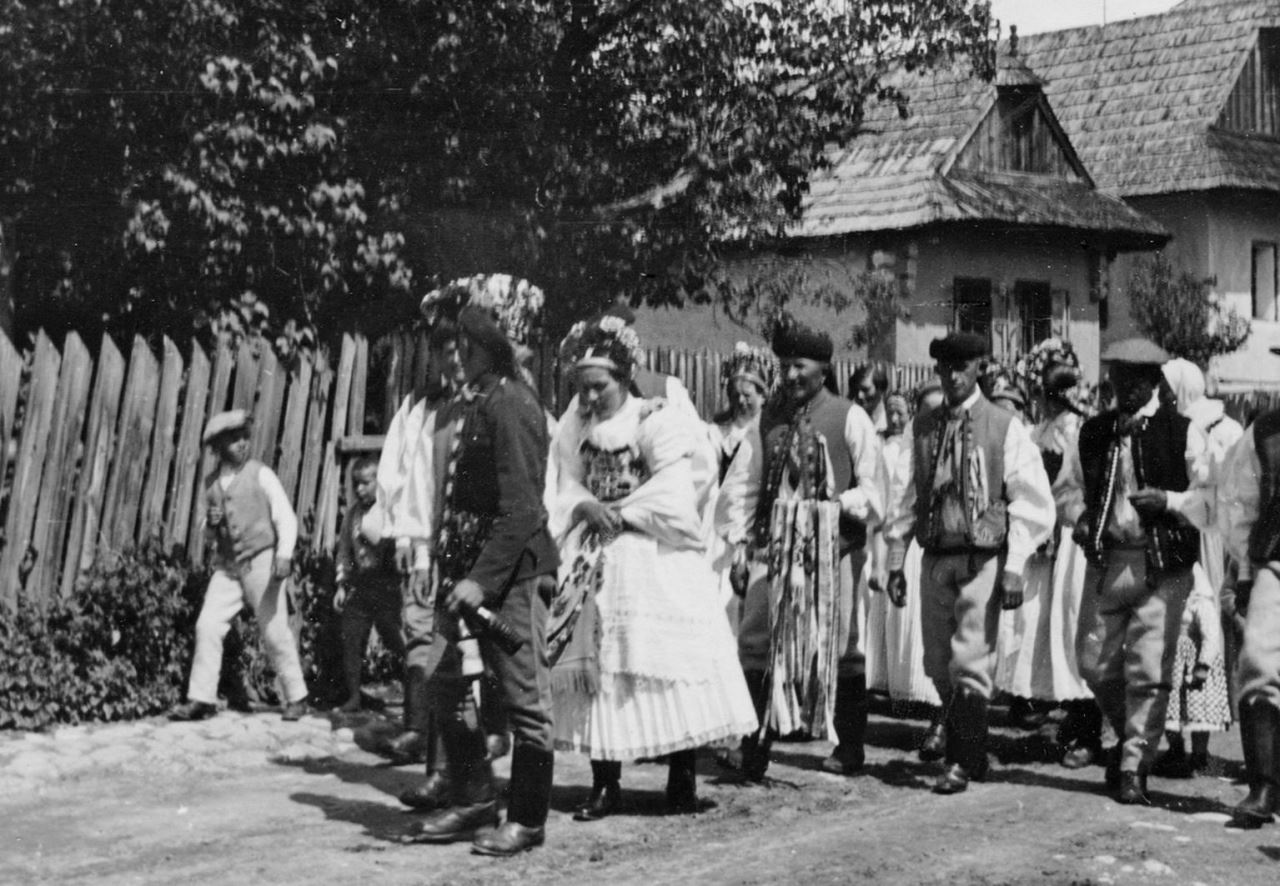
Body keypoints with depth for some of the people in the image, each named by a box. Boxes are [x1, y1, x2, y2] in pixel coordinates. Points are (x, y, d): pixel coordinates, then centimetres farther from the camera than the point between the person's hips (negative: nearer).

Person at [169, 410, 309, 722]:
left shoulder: (261, 475, -2)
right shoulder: (211, 483, 12)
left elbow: (286, 518, -8)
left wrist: (284, 554, -23)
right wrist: (210, 524, -3)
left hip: (260, 562, -4)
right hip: (226, 567, 4)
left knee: (275, 631, -3)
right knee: (207, 626, -5)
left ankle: (296, 698, 9)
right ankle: (201, 699, 1)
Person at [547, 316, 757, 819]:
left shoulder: (657, 422, -6)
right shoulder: (574, 430, 9)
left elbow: (672, 499, -13)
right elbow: (566, 490, 4)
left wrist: (616, 512, -13)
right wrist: (587, 508, -16)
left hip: (656, 564, -4)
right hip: (595, 566, 4)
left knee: (669, 663, -3)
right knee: (595, 669, 3)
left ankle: (682, 780, 7)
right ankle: (605, 784, 10)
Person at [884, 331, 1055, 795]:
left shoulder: (1004, 427, -2)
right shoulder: (925, 428, 9)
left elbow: (1031, 502, -5)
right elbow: (907, 496, 11)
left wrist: (1015, 569, -10)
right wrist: (896, 561, 8)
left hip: (983, 560, -4)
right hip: (935, 559, 4)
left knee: (970, 665, -7)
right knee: (939, 667, 10)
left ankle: (964, 763, 5)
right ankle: (966, 751, 26)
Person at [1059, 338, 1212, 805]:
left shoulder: (1182, 432, -2)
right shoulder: (1093, 432, 10)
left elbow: (1209, 496, -2)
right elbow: (1072, 485, 20)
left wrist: (1168, 500, -18)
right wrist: (1079, 518, 2)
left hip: (1162, 566, -4)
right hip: (1105, 561, 4)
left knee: (1149, 670, -4)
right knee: (1094, 661, 8)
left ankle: (1134, 769, 6)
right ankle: (1131, 736, 34)